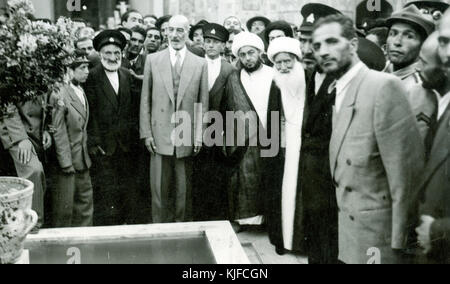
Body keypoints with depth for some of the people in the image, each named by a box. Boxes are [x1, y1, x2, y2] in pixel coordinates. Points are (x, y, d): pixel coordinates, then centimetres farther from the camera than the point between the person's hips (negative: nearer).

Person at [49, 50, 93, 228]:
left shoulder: (82, 93, 10)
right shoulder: (59, 95, -15)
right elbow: (58, 132, -16)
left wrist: (86, 154, 11)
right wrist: (66, 162, -16)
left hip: (83, 159, 8)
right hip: (67, 158, -8)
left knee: (85, 201, 14)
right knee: (64, 206, 2)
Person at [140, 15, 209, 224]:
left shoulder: (200, 64, 4)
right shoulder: (153, 60, 5)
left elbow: (203, 103, 4)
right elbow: (145, 99, 5)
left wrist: (199, 135, -1)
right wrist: (146, 133, -1)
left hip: (187, 138, 0)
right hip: (160, 135, 0)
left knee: (184, 190, 8)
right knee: (159, 189, 4)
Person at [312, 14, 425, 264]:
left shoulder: (384, 86, -18)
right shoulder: (339, 92, 9)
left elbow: (405, 168, -20)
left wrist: (399, 239, -16)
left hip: (378, 230, -7)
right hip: (350, 226, 8)